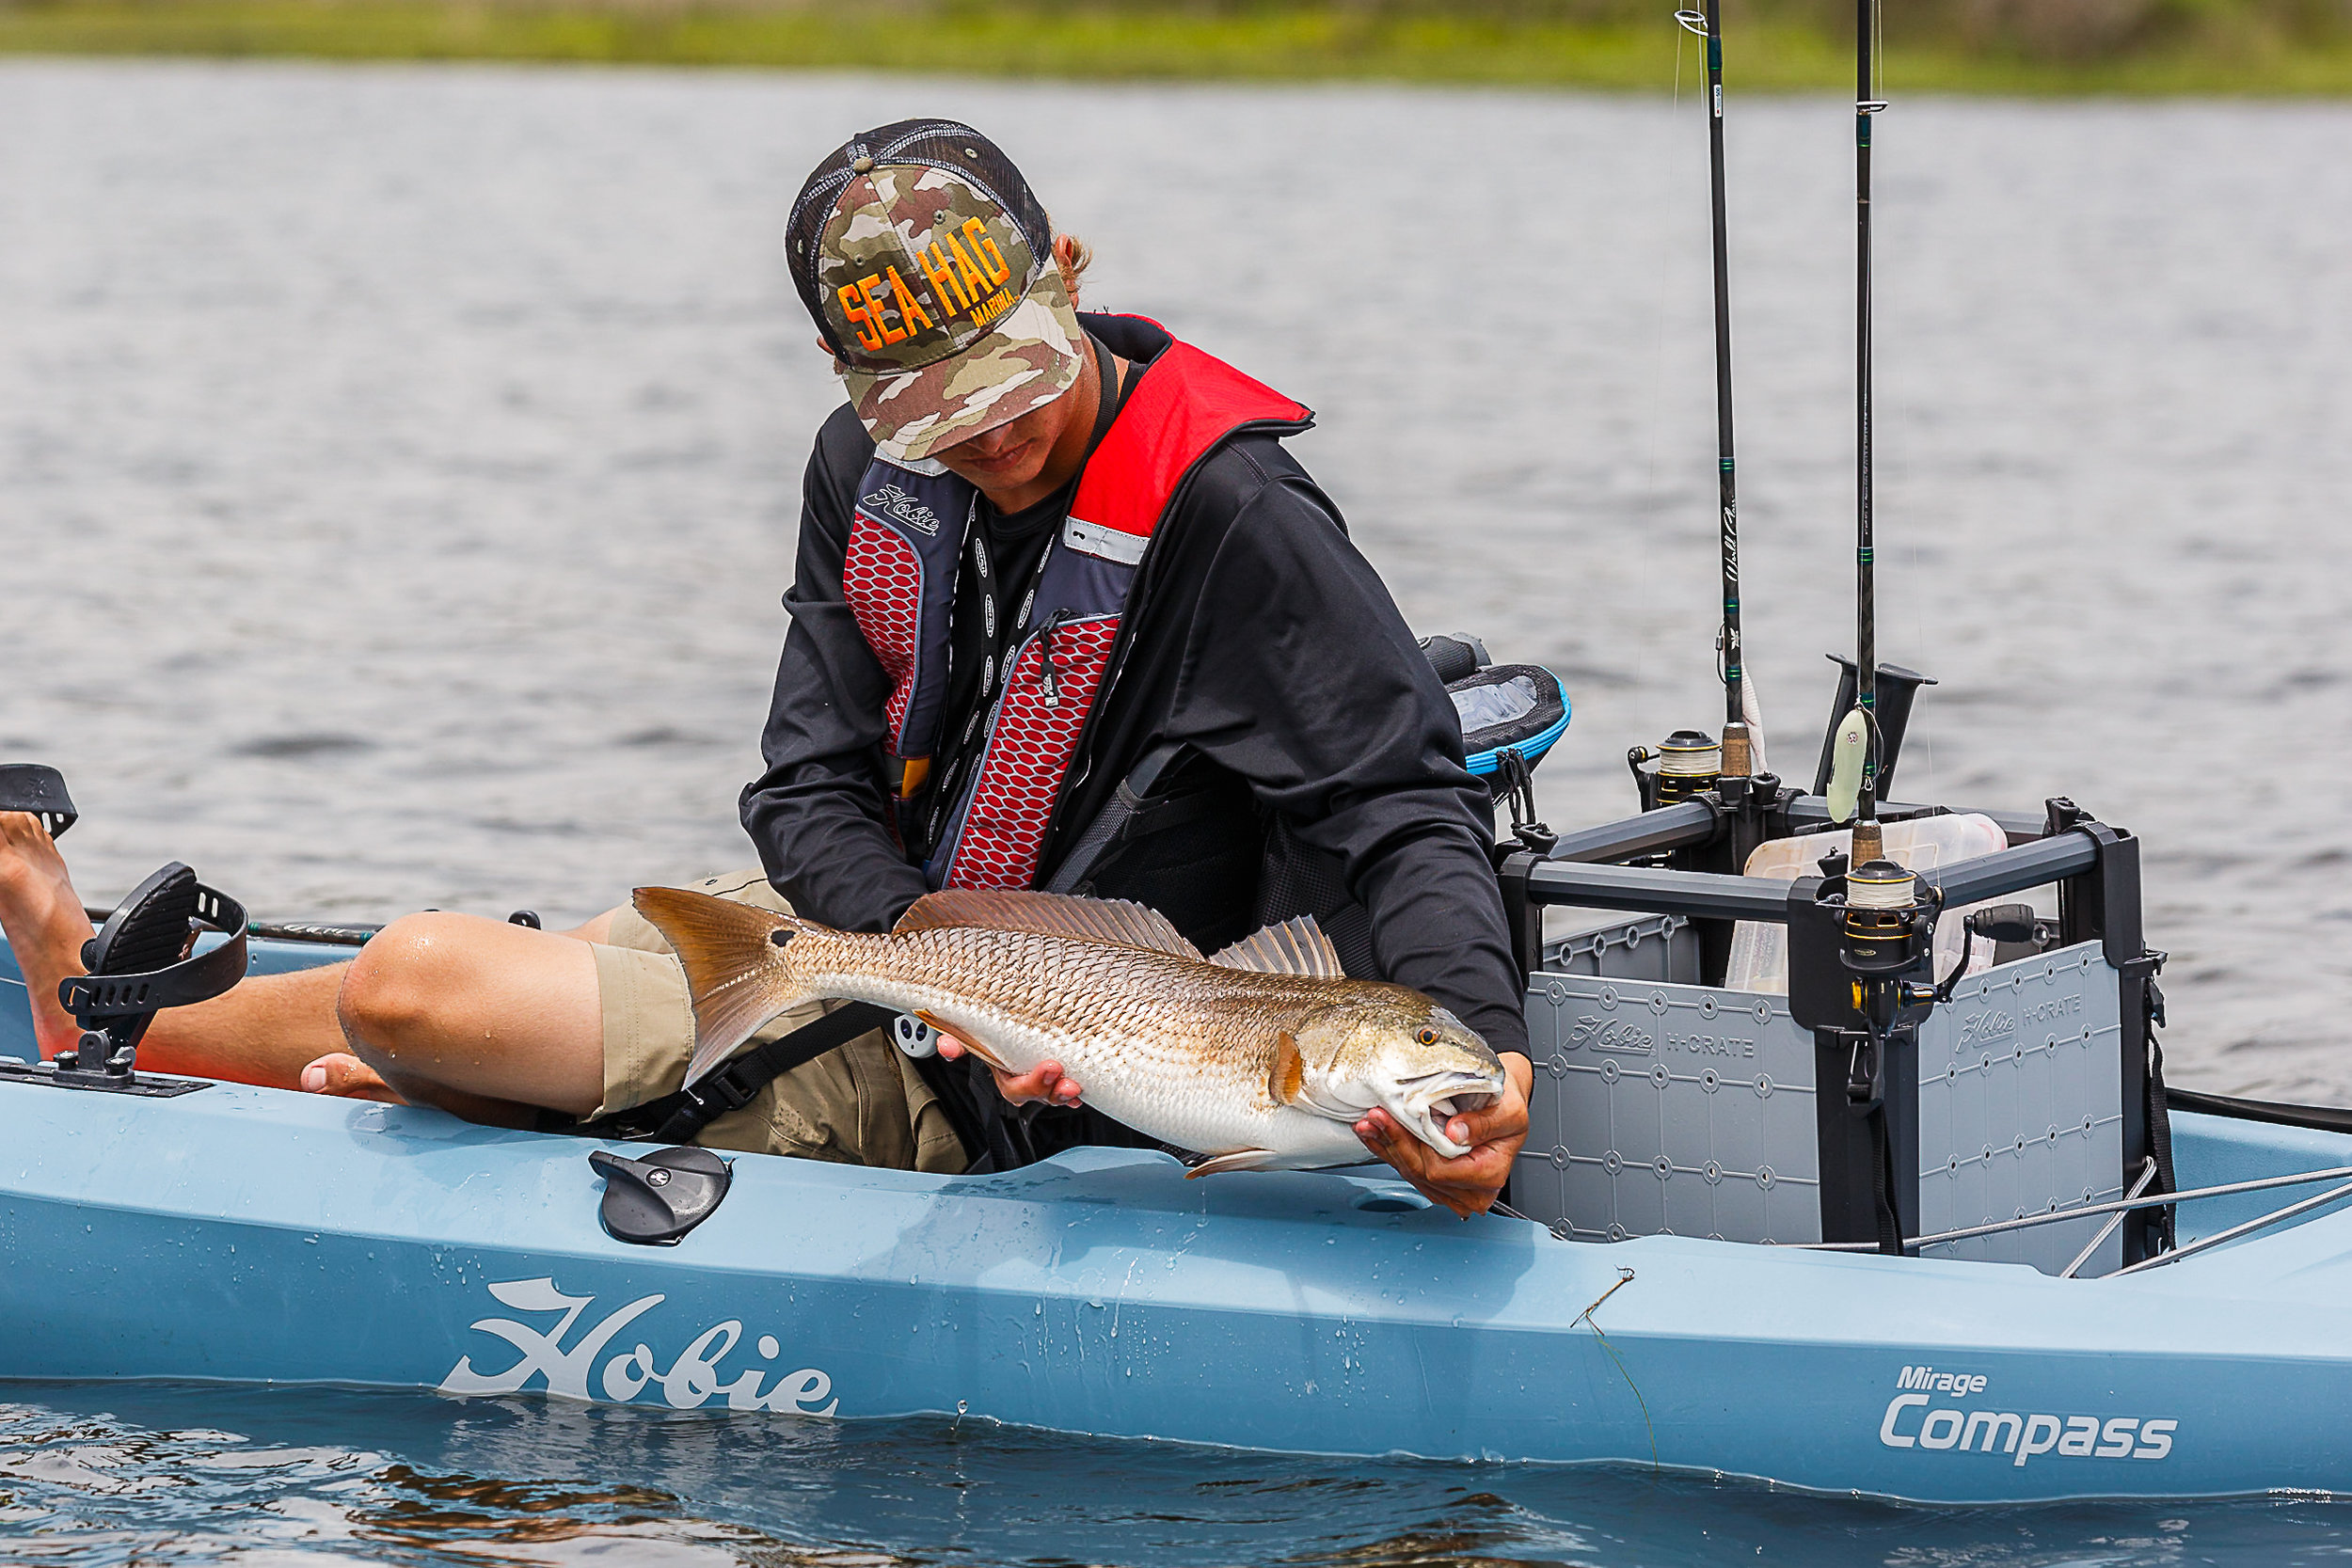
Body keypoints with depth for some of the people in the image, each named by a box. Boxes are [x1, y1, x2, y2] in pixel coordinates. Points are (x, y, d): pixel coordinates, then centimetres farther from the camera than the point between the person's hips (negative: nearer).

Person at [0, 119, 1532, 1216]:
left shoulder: (1232, 510, -23)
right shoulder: (870, 469, -1)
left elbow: (1402, 810, -23)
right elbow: (812, 787, -1)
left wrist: (1489, 1038, -41)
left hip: (978, 1087, -7)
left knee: (414, 987, -13)